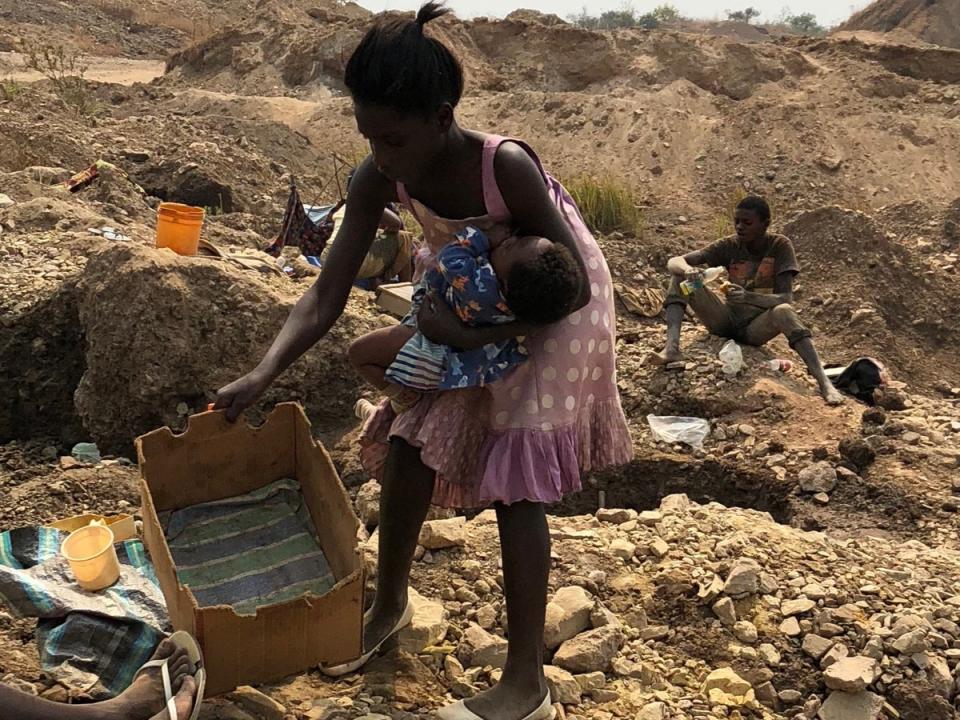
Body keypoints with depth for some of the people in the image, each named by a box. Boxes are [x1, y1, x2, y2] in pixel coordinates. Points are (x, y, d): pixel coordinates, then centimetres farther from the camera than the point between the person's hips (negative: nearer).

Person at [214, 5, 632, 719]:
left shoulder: (506, 166, -36)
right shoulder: (381, 180, -21)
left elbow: (575, 284, -27)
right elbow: (326, 297, -18)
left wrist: (475, 336, -33)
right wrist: (261, 377, -30)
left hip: (553, 309, -5)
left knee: (515, 477, -10)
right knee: (409, 442, 5)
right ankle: (390, 605, 30)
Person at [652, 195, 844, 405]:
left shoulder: (780, 246, -12)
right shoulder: (729, 246, -5)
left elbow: (786, 298, -22)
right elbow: (673, 262, -12)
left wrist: (748, 297, -41)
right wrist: (687, 269, -37)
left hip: (757, 327, -3)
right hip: (726, 321, 3)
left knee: (783, 312, -38)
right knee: (681, 276, -15)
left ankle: (824, 383, -40)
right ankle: (672, 348, -31)